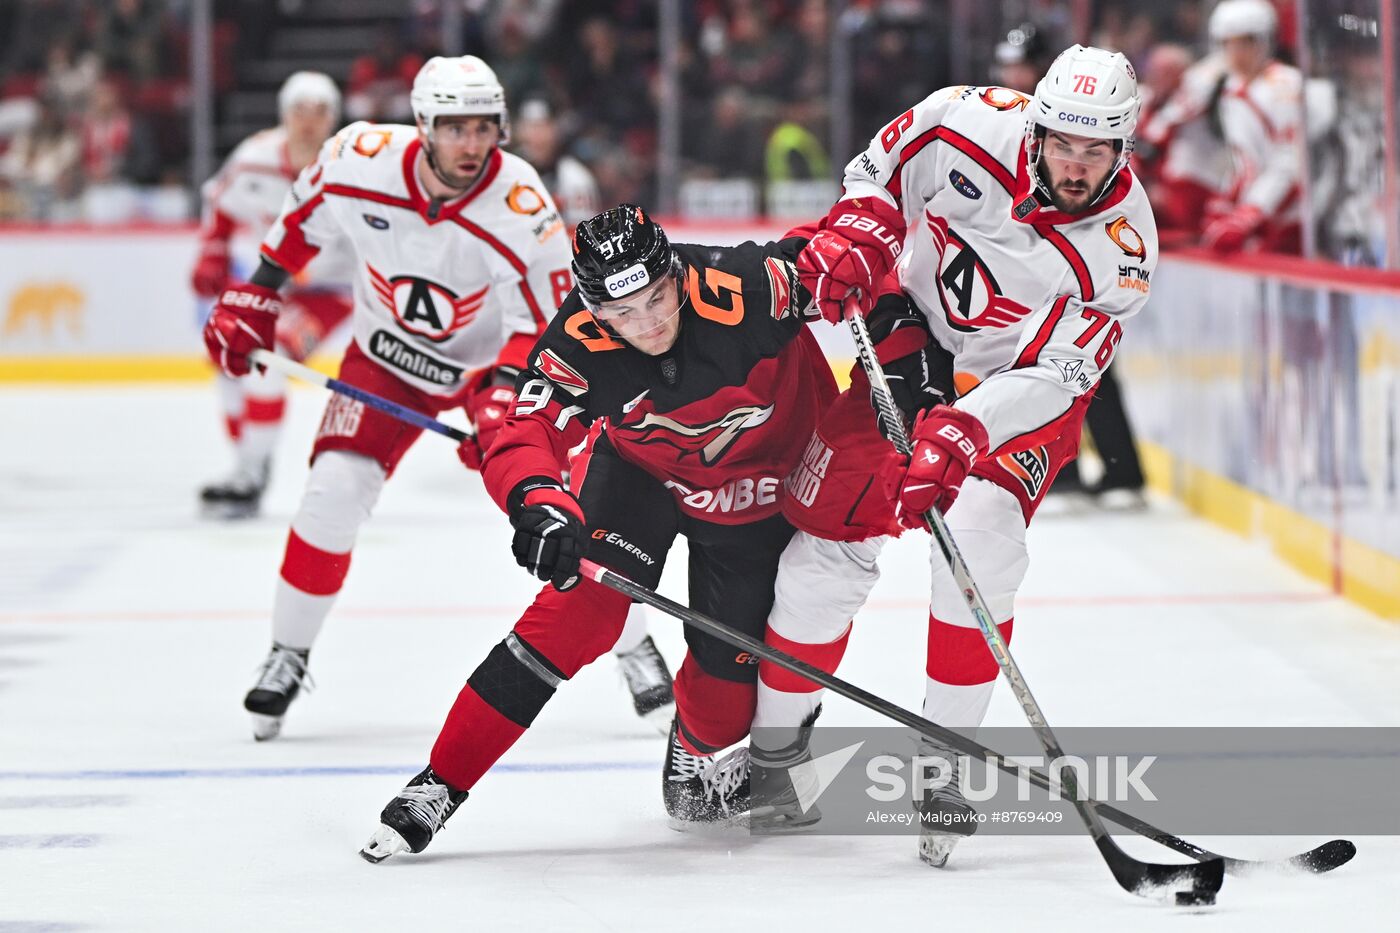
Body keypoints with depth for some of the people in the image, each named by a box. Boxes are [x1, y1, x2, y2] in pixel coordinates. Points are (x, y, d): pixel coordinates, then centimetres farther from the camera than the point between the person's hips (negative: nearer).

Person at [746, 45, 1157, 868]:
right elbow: (884, 164, -1)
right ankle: (774, 742, 15)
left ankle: (943, 762, -10)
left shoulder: (1123, 248, -25)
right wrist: (858, 236, -17)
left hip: (1021, 391, -1)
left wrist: (961, 435, -42)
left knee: (981, 547, -23)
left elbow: (1052, 375, -29)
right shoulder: (972, 124, -22)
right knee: (833, 542, -5)